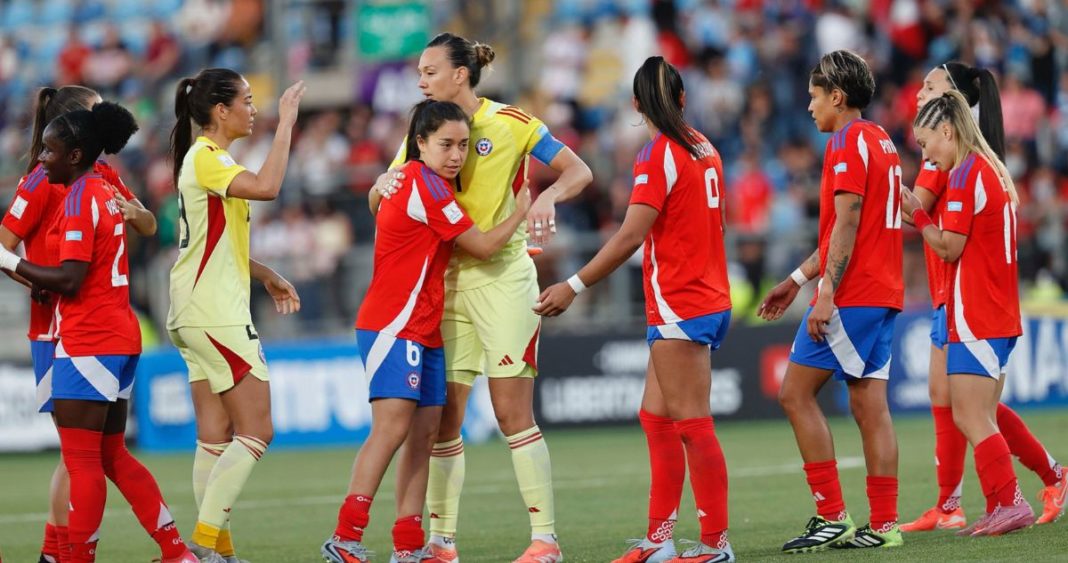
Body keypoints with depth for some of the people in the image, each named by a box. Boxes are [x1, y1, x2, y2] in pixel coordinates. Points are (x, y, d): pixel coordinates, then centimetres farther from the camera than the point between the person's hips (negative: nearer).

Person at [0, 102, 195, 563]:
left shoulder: (80, 199, -14)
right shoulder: (106, 193, 13)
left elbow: (68, 279, -21)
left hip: (87, 345, -10)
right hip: (118, 337, 10)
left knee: (82, 462, -6)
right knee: (113, 457, 14)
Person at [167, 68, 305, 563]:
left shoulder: (206, 158, 17)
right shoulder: (205, 159, -14)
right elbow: (266, 187, -33)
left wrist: (264, 274, 19)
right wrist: (286, 123, -26)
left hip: (201, 314, 10)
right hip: (216, 316, -10)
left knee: (216, 435, 8)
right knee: (256, 430, -9)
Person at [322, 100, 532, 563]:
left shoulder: (415, 179, 16)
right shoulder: (425, 184, -12)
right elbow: (482, 246, -8)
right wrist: (520, 212, 5)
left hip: (424, 330, 10)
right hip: (394, 326, -10)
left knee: (425, 432, 5)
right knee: (393, 426, -17)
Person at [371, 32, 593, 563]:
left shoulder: (509, 123, -6)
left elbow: (578, 170, -1)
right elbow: (378, 202, 7)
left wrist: (547, 197, -21)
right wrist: (384, 183, -16)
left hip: (502, 276, -5)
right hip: (446, 281, 5)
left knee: (513, 413, -7)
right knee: (442, 415, 2)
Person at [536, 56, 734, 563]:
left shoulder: (659, 155, -13)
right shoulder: (704, 149, 11)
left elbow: (630, 236, -19)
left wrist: (574, 286, -16)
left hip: (680, 308, -9)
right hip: (708, 300, 9)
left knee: (692, 424, -5)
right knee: (656, 417, 11)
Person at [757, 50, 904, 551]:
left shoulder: (848, 142, -10)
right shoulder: (881, 141, 19)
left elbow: (847, 223, -18)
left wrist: (827, 293, -22)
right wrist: (797, 280, 27)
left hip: (850, 297, -9)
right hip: (883, 293, 9)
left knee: (796, 393, -4)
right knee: (870, 406, 6)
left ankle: (832, 516, -8)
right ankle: (884, 524, 3)